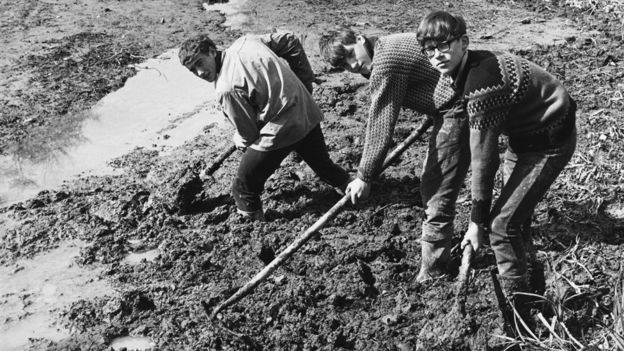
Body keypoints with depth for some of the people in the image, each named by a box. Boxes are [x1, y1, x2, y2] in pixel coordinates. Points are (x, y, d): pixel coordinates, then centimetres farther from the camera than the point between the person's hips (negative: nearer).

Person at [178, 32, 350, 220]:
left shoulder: (226, 89, -17)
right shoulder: (245, 41, 2)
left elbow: (248, 132, -9)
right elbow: (291, 41, 8)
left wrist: (240, 141, 15)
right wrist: (304, 80, 15)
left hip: (280, 131, -8)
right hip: (308, 114, 8)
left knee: (243, 189, 8)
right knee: (324, 166, 32)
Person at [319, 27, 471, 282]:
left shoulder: (385, 64, -19)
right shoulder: (388, 48, 11)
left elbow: (380, 127, -17)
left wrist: (364, 177, -10)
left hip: (457, 111, -11)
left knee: (437, 195, -6)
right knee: (431, 185, 20)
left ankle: (432, 275, 4)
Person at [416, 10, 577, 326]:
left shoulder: (482, 85, -32)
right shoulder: (471, 67, -5)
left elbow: (483, 158, -27)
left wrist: (477, 221, -20)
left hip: (549, 142, -10)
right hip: (528, 132, 10)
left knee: (502, 224, -10)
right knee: (514, 205, 24)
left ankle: (516, 307, 7)